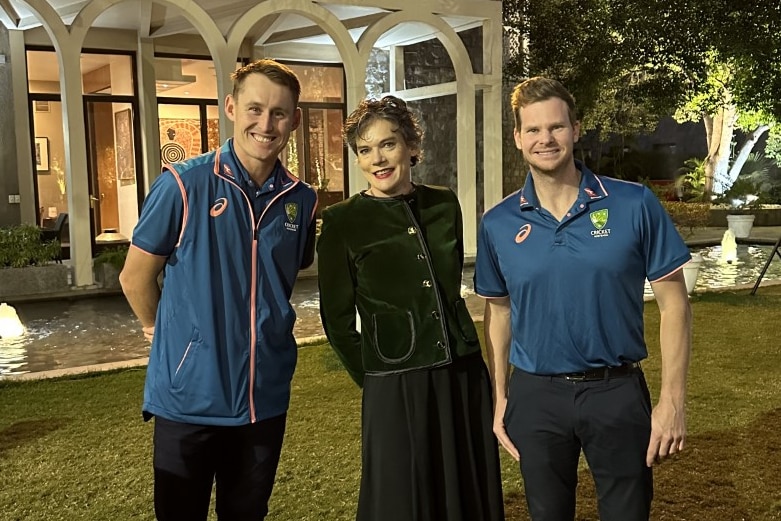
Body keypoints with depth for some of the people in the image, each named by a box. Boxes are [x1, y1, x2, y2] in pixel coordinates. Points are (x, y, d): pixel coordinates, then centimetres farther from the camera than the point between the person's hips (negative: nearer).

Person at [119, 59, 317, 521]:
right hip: (189, 397, -3)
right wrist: (168, 334, 10)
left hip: (266, 398, 3)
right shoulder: (184, 184, -12)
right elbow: (136, 276, -3)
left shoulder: (302, 200, 0)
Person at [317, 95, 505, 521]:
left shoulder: (445, 204, 6)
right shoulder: (343, 221, -6)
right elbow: (337, 319, -1)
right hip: (395, 389, -4)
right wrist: (374, 380, 1)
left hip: (465, 377, 4)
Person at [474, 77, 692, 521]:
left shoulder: (635, 205, -8)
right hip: (535, 396, 2)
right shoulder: (498, 224, -1)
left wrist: (673, 400, -8)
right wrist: (500, 398, 6)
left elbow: (673, 304, -4)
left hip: (618, 391, -1)